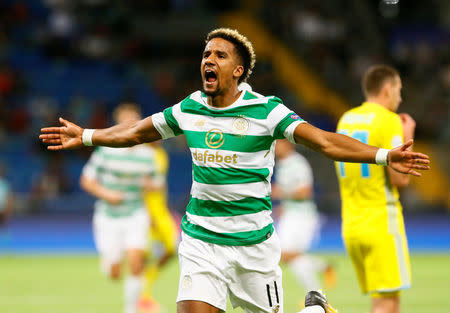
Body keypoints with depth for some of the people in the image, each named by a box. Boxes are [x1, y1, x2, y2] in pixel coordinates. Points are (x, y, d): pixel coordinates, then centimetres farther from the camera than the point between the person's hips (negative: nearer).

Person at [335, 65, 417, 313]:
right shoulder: (389, 121, -10)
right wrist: (408, 137, -2)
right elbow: (400, 178, -14)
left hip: (350, 224, 8)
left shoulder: (346, 119, 13)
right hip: (381, 221, -8)